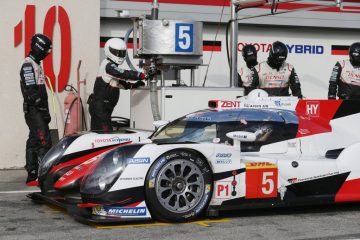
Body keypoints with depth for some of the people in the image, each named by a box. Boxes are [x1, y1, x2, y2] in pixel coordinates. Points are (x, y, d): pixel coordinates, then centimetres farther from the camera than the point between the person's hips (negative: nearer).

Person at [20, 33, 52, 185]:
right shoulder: (28, 65, -12)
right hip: (34, 110, -10)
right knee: (44, 142, -15)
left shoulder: (35, 64, 20)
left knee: (33, 142, 10)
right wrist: (44, 110, -17)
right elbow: (31, 93, -19)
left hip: (37, 111, 10)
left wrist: (45, 110, 19)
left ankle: (32, 176, 13)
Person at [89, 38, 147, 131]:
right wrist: (141, 75, -26)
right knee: (106, 131, -15)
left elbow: (122, 83, 20)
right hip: (100, 106, -10)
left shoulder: (113, 66, 18)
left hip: (103, 107, 10)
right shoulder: (108, 65, -13)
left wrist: (135, 85, 5)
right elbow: (124, 74, -25)